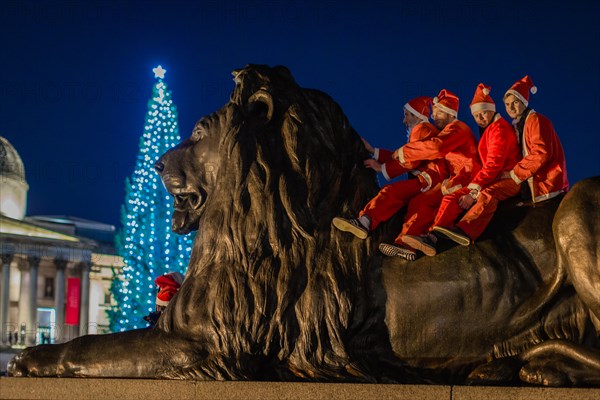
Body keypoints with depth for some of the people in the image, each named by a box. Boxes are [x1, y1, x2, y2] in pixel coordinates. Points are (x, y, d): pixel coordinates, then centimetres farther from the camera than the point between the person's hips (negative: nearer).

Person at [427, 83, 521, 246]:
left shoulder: (499, 128, -7)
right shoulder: (486, 131, 24)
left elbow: (494, 164, -17)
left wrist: (474, 192, -21)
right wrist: (473, 188, 5)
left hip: (508, 180, -9)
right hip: (490, 180, 9)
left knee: (486, 196, -40)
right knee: (452, 198, -9)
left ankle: (465, 231, -65)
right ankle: (434, 235, -30)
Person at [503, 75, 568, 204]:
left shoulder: (536, 120, -7)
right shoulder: (518, 126, 20)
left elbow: (541, 153, -18)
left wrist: (514, 174, -17)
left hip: (547, 183, -8)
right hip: (532, 186, 8)